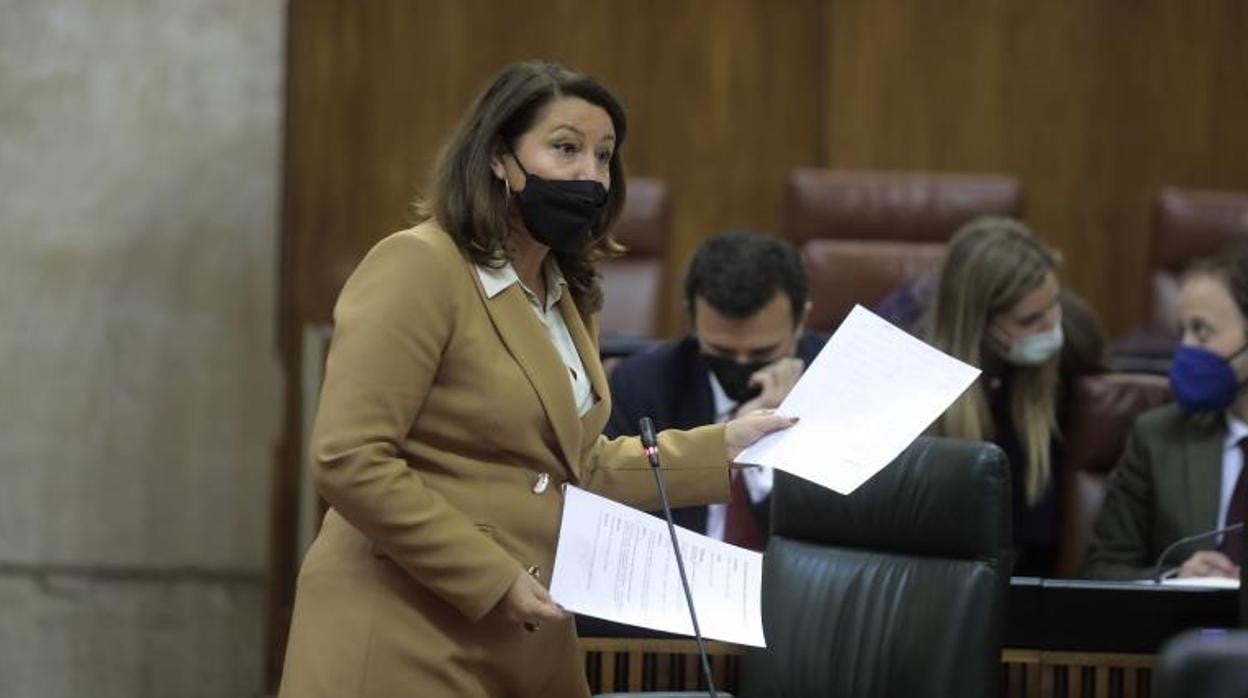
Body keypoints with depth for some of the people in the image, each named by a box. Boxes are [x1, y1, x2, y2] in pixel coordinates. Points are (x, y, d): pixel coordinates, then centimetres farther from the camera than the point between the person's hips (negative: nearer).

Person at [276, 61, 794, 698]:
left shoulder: (563, 295, 15)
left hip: (521, 645, 8)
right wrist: (491, 579, -20)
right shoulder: (417, 268, -13)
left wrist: (722, 448, 10)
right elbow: (347, 461, -20)